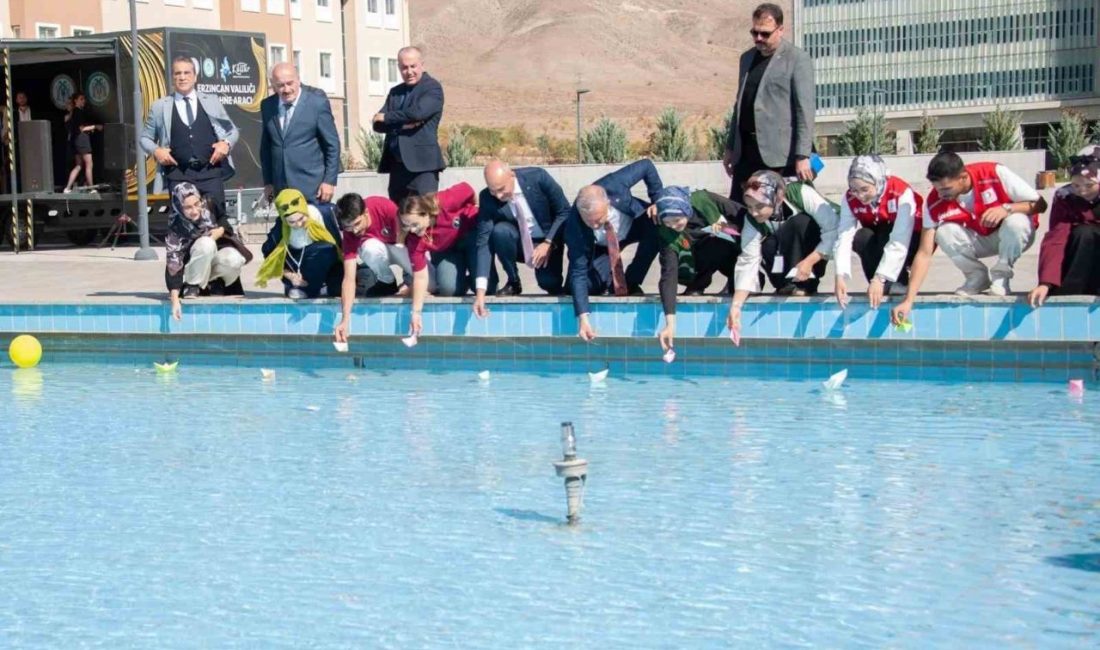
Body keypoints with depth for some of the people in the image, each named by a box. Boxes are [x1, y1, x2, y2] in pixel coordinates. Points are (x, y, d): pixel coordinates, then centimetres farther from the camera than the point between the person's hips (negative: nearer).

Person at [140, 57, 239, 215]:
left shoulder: (212, 101, 13)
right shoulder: (159, 106, 10)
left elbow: (232, 130, 18)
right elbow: (145, 137, 17)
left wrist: (226, 143, -3)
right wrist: (155, 151, -4)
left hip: (211, 172, 1)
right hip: (178, 175, 0)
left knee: (216, 215, -4)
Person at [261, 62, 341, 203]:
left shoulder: (317, 102, -4)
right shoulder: (267, 105, 7)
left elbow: (332, 144, -2)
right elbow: (266, 146, 15)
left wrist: (330, 181, -7)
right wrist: (268, 182, 11)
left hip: (312, 188, -3)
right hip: (281, 189, 3)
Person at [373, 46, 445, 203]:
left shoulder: (432, 88, -1)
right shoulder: (395, 92, 17)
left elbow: (418, 112, -18)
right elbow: (378, 124, 8)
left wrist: (387, 117, -5)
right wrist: (402, 124, -11)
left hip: (422, 164, -6)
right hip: (397, 165, 6)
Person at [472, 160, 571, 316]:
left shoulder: (538, 177, -23)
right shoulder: (487, 198, -20)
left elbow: (564, 212, -11)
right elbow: (484, 242, -24)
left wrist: (548, 244, -24)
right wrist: (480, 292, -33)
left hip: (547, 242, -1)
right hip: (519, 244, 2)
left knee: (549, 283, -27)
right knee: (500, 230, -30)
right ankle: (513, 283, -8)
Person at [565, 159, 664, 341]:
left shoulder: (614, 185, -38)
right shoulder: (574, 226, -39)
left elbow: (647, 166, -20)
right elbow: (578, 273, -36)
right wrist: (583, 318, -43)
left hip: (633, 226, 1)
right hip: (601, 248, -1)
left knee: (657, 227, -31)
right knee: (590, 284, -24)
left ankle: (631, 283, -13)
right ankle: (610, 282, 13)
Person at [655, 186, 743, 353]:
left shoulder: (703, 200, -28)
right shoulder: (668, 236, -29)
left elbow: (744, 214, -15)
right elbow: (668, 277, -37)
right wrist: (670, 323, -45)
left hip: (735, 247, 2)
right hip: (703, 260, -2)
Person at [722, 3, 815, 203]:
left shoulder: (798, 60, -6)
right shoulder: (747, 58, 15)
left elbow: (805, 110, -11)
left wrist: (802, 156, -16)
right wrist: (730, 146, 19)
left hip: (780, 153, -6)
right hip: (746, 151, 6)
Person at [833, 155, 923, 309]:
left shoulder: (902, 193, -31)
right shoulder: (850, 199, -17)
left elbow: (899, 243, -37)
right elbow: (844, 238, -26)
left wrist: (879, 279, -44)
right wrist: (841, 276, -41)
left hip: (914, 241, -4)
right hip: (881, 239, 4)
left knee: (884, 233, -35)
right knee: (860, 238, -29)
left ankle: (898, 283, -20)